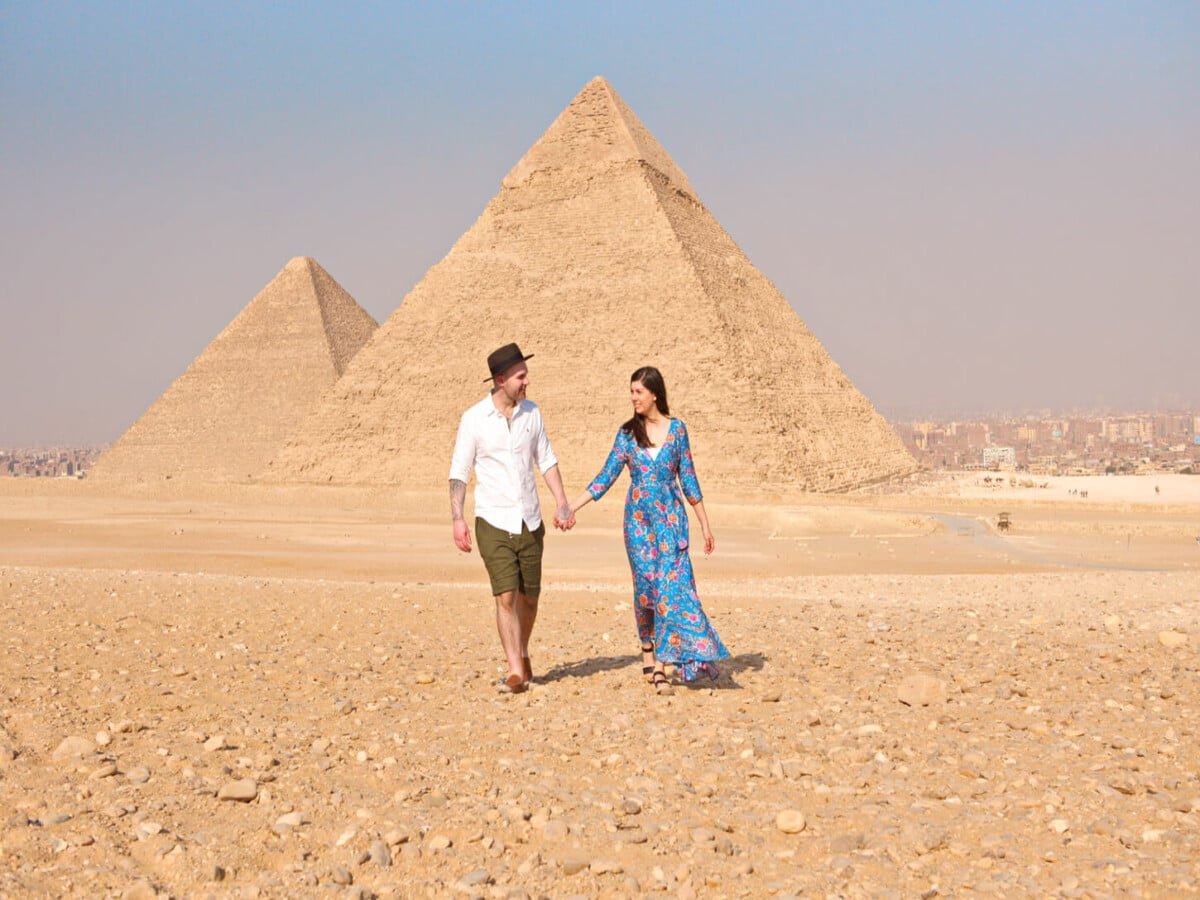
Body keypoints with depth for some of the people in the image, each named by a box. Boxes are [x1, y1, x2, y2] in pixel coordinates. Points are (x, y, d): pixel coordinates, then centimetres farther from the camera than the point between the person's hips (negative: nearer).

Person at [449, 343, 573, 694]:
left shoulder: (531, 412, 3)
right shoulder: (474, 419, -8)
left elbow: (546, 460, 11)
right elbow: (459, 471, -5)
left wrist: (562, 504, 2)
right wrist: (457, 519, -13)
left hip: (530, 521, 4)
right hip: (493, 523, -4)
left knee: (529, 597, 11)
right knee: (506, 596, -11)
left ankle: (522, 655, 34)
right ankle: (516, 672, -7)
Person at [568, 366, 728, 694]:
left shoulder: (676, 428, 1)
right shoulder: (627, 433, 4)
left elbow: (688, 478, 5)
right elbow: (607, 476, 5)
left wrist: (705, 525, 6)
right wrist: (572, 507, -2)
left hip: (671, 518, -1)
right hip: (639, 519, 1)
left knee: (672, 584, -10)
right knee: (646, 586, 2)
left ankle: (659, 665, -10)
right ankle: (650, 659, 14)